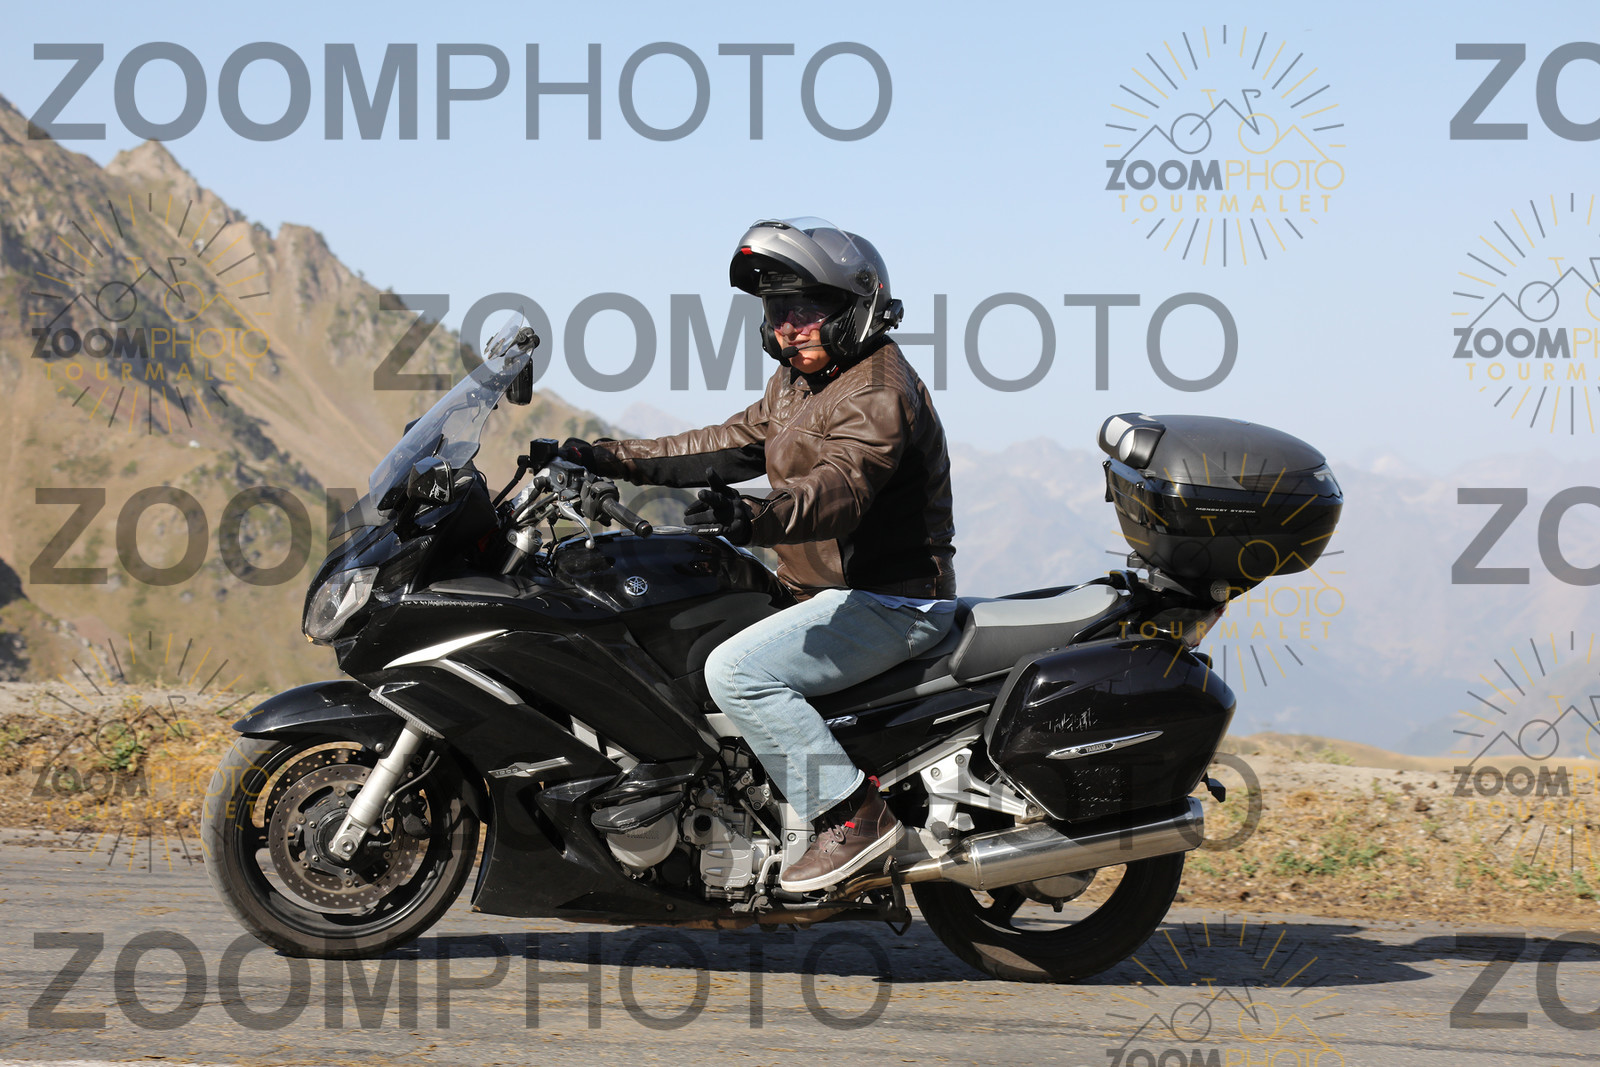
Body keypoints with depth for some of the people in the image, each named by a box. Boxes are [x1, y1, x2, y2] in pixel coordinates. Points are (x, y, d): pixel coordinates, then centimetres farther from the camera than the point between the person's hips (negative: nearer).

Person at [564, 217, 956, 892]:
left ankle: (853, 813, -21)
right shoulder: (796, 383, 14)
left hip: (891, 601, -11)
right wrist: (615, 460, 15)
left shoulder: (878, 390, -19)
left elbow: (842, 487, -34)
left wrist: (758, 517, -53)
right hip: (836, 591, 11)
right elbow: (732, 445, 21)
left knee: (736, 671, -25)